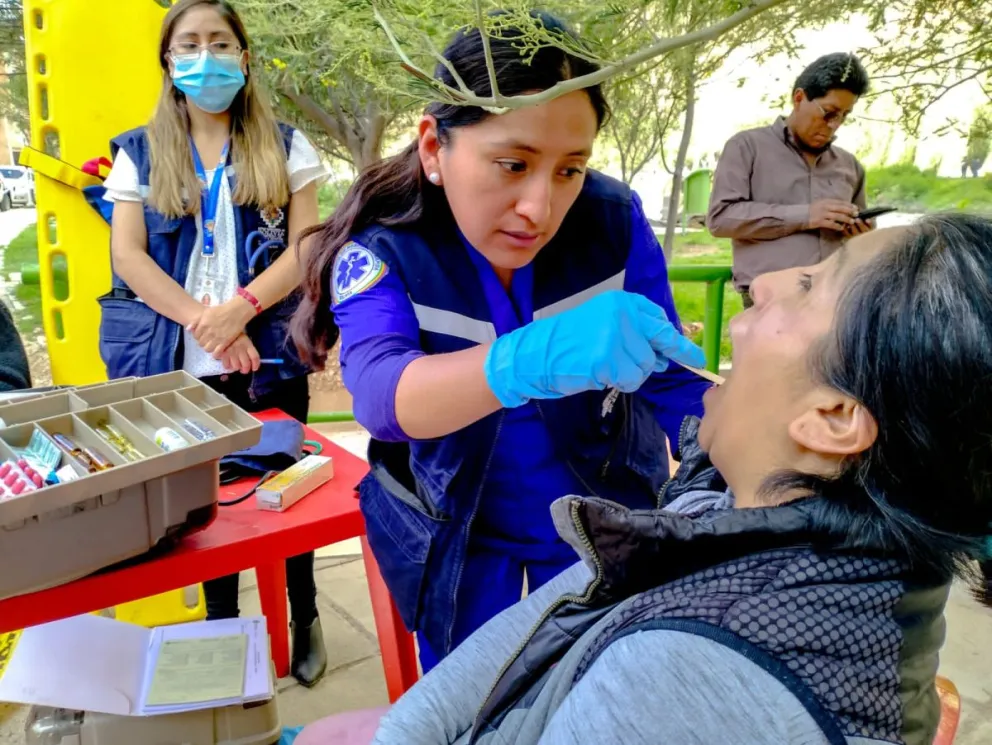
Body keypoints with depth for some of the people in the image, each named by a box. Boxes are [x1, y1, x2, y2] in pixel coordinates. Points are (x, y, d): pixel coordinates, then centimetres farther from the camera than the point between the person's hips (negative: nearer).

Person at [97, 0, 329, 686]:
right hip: (180, 363, 1)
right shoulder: (140, 153, 9)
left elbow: (306, 244, -2)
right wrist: (202, 321, -13)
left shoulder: (284, 146, 7)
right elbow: (127, 255, 1)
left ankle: (305, 617, 28)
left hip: (269, 355, -1)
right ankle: (221, 627, 30)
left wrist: (239, 309, -16)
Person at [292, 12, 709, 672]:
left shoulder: (615, 224, -18)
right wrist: (532, 358, -58)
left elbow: (671, 381, -12)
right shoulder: (380, 247, -22)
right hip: (458, 531, -1)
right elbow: (381, 394, -39)